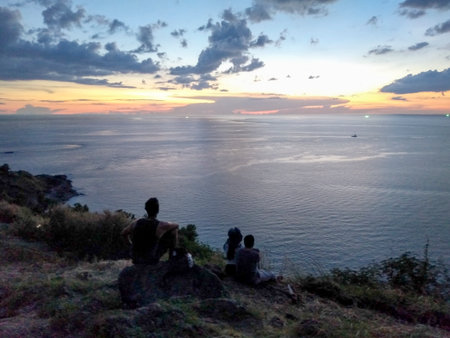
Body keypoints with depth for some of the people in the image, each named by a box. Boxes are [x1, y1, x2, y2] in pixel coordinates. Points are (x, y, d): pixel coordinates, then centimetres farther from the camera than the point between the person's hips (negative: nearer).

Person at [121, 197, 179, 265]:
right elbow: (176, 225, 1)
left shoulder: (136, 223, -8)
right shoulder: (161, 225, -18)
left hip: (135, 260, 4)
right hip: (151, 261, -4)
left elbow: (123, 233, 11)